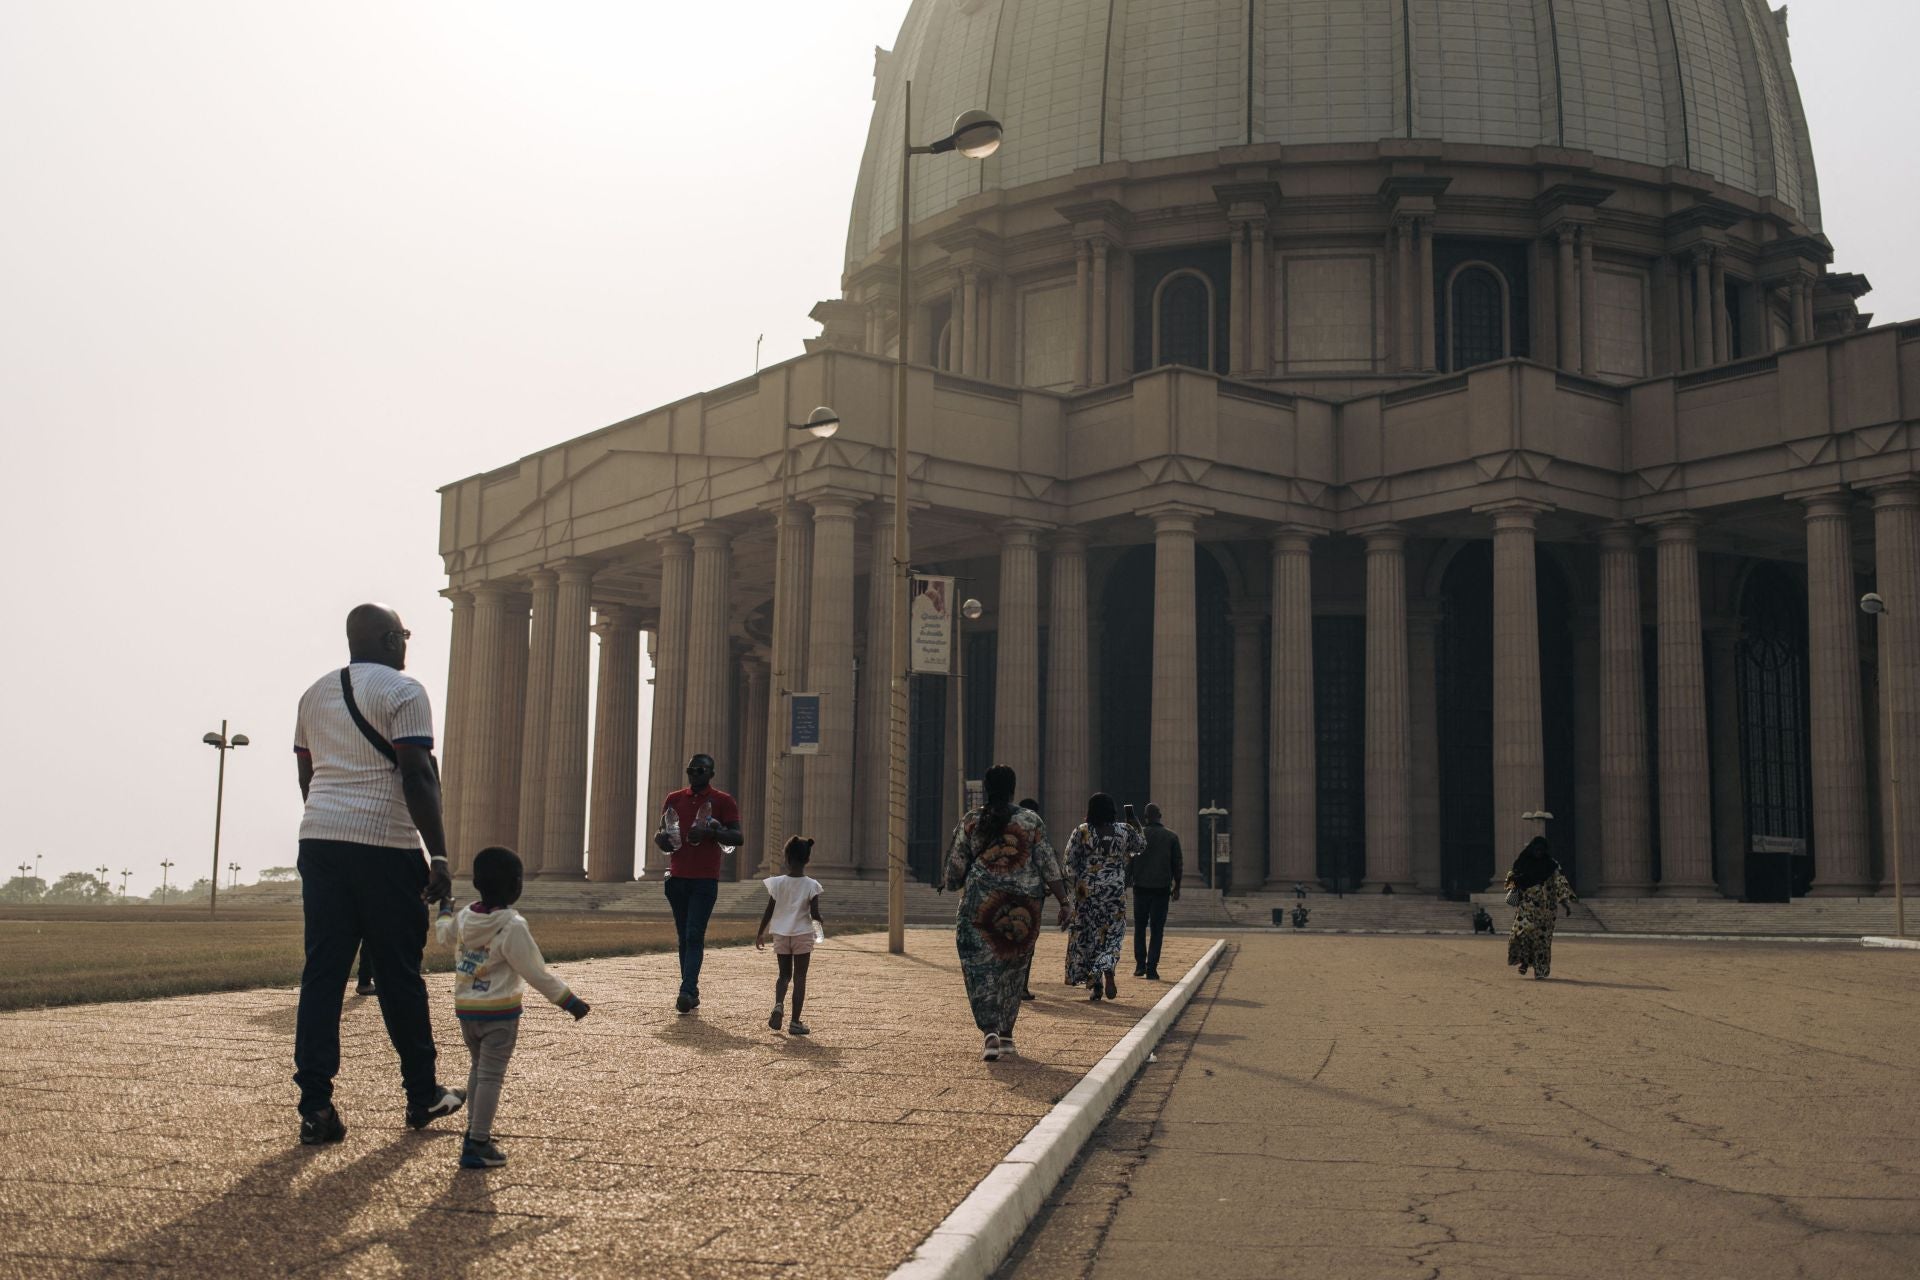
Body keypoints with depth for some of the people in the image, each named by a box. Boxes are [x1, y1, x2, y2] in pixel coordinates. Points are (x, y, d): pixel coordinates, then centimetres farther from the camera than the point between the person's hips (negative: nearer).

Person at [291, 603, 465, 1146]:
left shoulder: (315, 694, 17)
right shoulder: (402, 691, -5)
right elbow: (417, 778, -12)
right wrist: (439, 857, -12)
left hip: (318, 837, 6)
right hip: (384, 845, -6)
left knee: (321, 972, 4)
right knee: (399, 973, 5)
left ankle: (315, 1106, -1)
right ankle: (423, 1096, 17)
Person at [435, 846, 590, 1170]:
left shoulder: (464, 917, 3)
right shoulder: (513, 927, -18)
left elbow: (443, 934, 28)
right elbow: (537, 974, -17)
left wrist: (444, 910, 50)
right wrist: (570, 1002, -10)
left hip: (465, 1009, 7)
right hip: (499, 1012, -7)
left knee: (478, 1068, 22)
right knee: (491, 1075, -5)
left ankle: (474, 1132, 27)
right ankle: (478, 1145, -7)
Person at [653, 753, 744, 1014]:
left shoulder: (723, 801, -1)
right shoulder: (675, 799, 13)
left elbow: (738, 838, -6)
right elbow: (660, 833, 19)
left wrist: (710, 832, -22)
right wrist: (661, 838, -5)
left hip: (705, 879, -5)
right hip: (677, 877, 5)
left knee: (694, 935, -13)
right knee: (684, 936, 8)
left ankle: (687, 991, -19)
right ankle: (692, 992, 13)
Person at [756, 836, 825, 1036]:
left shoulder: (777, 883, -6)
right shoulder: (811, 886, -10)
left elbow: (769, 912, -2)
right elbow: (814, 913, -13)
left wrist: (760, 933, 9)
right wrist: (820, 920, 10)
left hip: (781, 935, 2)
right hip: (803, 936, -2)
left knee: (784, 975, 17)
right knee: (799, 978, 4)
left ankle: (779, 1004, -11)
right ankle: (795, 1022, 2)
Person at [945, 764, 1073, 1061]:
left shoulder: (970, 821, -2)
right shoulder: (1031, 821, -1)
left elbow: (955, 869, 2)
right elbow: (1049, 866, -4)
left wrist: (952, 884, 23)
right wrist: (1064, 903, 1)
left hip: (980, 904, -2)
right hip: (1023, 908, 2)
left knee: (982, 970, 1)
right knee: (1013, 969, 16)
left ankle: (990, 1032, -18)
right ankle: (1006, 1034, 22)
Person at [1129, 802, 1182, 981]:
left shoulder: (1138, 836, -2)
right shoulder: (1171, 837, 1)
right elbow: (1177, 865, 4)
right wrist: (1176, 888, 10)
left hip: (1141, 887, 0)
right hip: (1162, 888, 0)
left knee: (1140, 927, 13)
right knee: (1157, 929, 3)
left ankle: (1140, 965, 6)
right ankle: (1152, 969, -2)